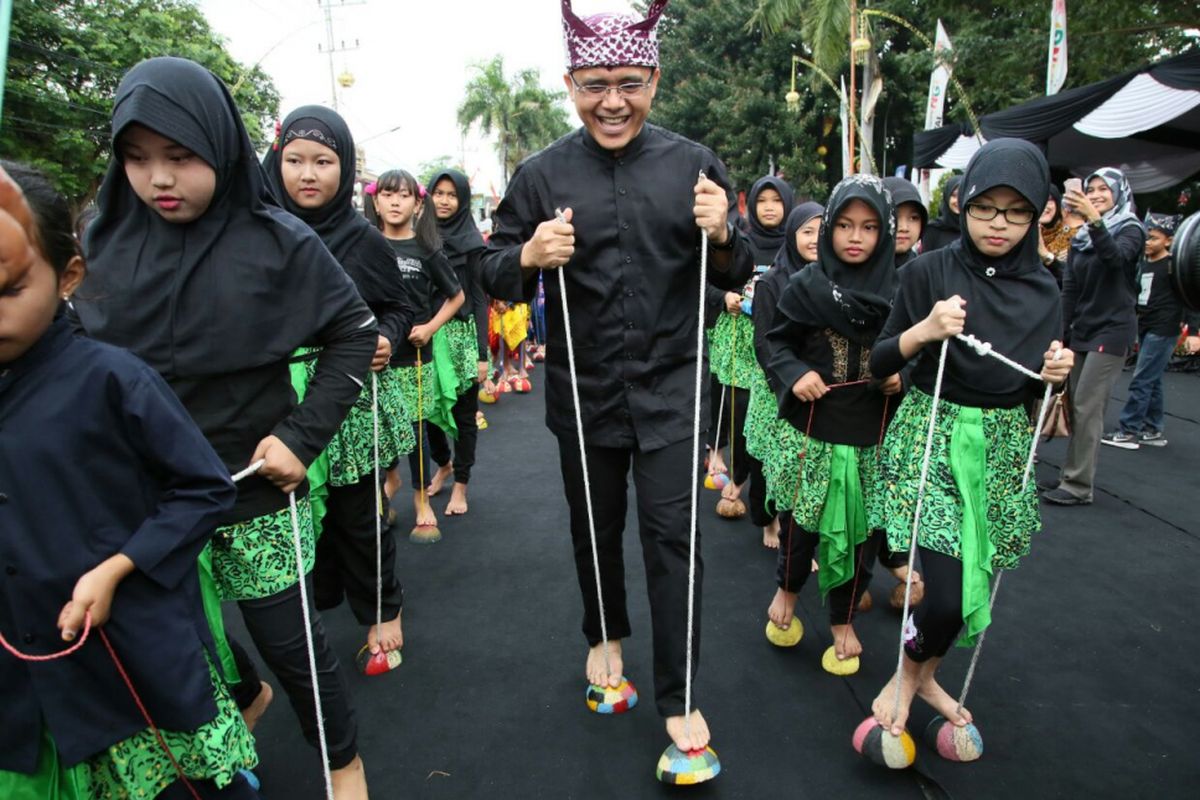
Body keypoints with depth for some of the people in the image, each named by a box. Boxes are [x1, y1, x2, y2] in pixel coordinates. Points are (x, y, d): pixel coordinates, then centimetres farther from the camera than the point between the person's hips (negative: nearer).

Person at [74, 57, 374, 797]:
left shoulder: (277, 241, -12)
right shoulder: (107, 240, -1)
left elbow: (354, 333, -5)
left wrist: (303, 435, -12)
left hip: (254, 485, -3)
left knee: (287, 639, 6)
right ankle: (243, 695, 49)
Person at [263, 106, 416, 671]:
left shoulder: (364, 240, -2)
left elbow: (398, 308, 5)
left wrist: (387, 338, -14)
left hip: (354, 399, -1)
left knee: (358, 516, 7)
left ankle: (382, 611, 28)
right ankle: (319, 605, 30)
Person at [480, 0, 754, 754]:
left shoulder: (693, 163, -2)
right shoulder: (542, 174, -4)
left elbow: (738, 275, 3)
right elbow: (495, 276, 0)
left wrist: (722, 234, -20)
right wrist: (528, 256, -22)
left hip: (669, 387, -1)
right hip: (583, 390, 1)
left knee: (672, 535, 2)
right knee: (595, 525, 18)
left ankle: (678, 696, 18)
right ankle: (605, 634, 45)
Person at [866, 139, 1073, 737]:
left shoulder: (1042, 290, 5)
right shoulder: (928, 272, -7)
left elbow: (1035, 390, 14)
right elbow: (879, 364, -6)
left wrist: (1055, 373, -7)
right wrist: (923, 331, -22)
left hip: (1003, 446, 5)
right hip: (930, 437, -4)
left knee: (976, 579, 10)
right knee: (948, 592, -12)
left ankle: (924, 674, 37)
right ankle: (906, 675, 20)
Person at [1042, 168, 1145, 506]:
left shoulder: (1131, 231, -2)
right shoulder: (1080, 237, 13)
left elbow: (1116, 256, -26)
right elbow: (1070, 290, 12)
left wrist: (1095, 220, -41)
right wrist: (1061, 334, 7)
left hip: (1112, 331, -6)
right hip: (1082, 330, 6)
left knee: (1087, 408, -10)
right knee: (1076, 406, 5)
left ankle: (1079, 486, -7)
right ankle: (1070, 475, 13)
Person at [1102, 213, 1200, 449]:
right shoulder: (1142, 264, 13)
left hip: (1163, 331, -8)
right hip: (1144, 329, 8)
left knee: (1142, 381, -9)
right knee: (1152, 382, 12)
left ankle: (1128, 431, -6)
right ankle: (1153, 431, 19)